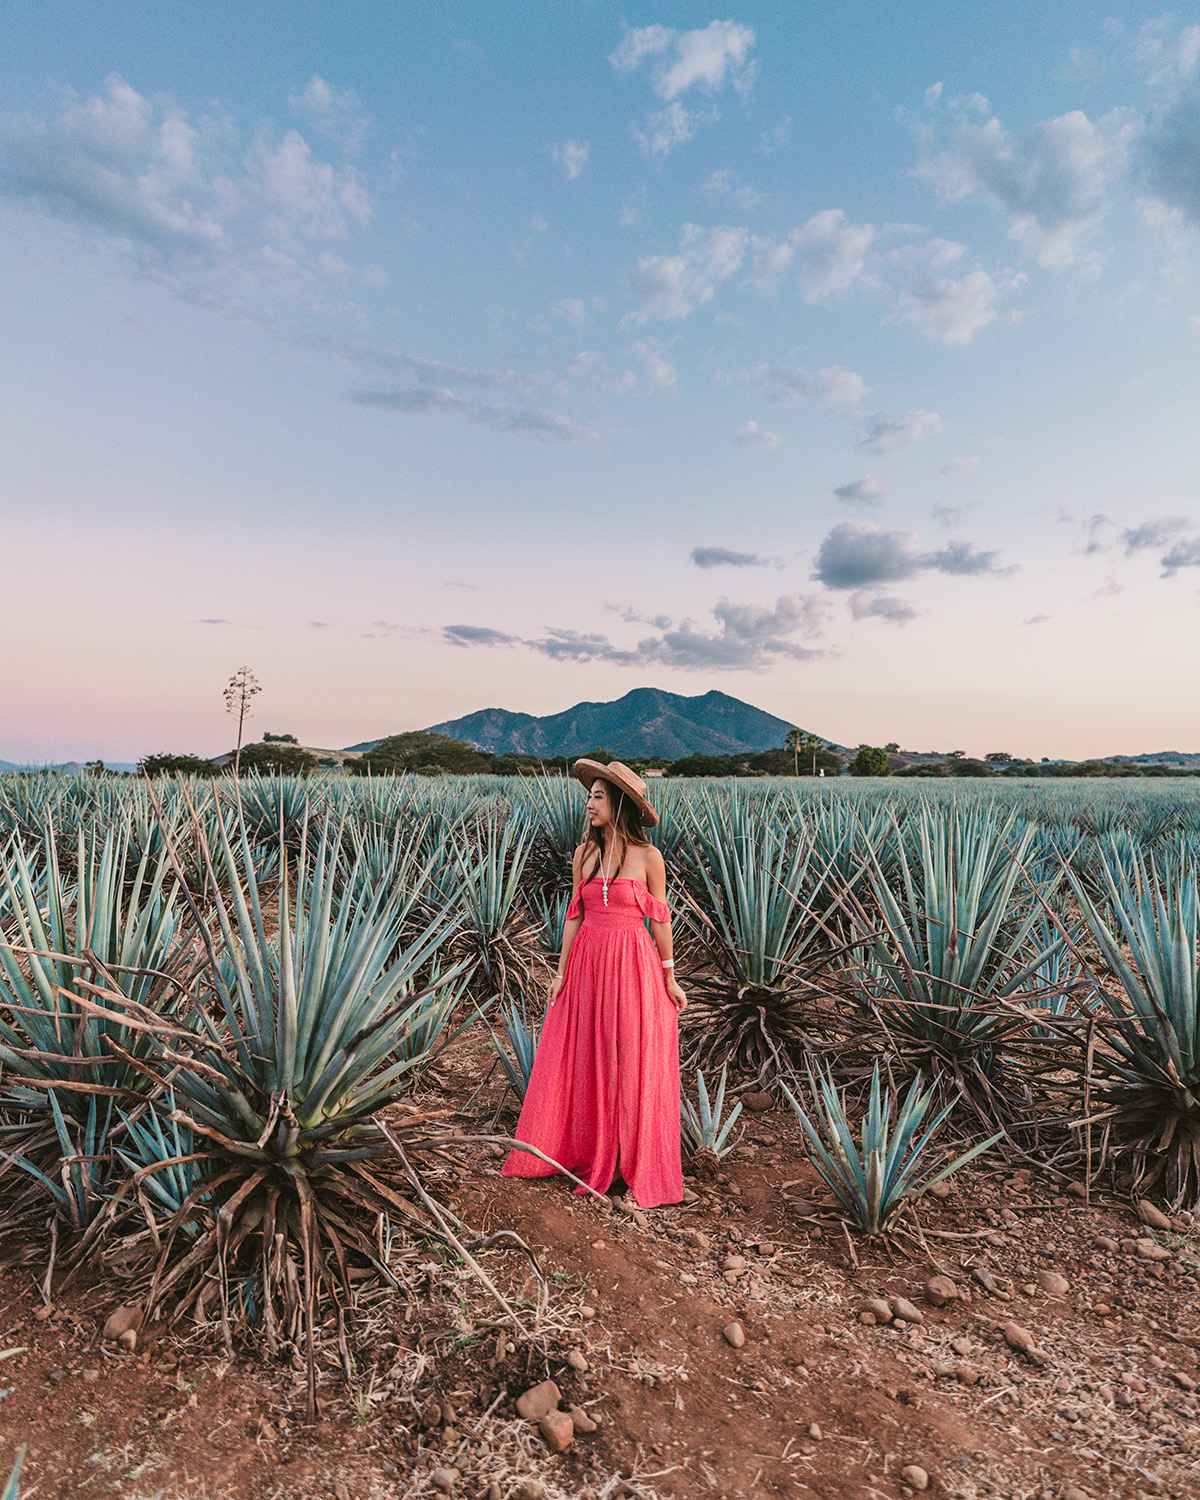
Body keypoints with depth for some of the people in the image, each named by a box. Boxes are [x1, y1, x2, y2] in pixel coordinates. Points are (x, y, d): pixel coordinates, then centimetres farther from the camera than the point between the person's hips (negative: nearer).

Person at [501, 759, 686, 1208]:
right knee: (583, 1061, 11)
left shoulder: (648, 857, -8)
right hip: (588, 962, 4)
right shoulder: (584, 853, 2)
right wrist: (562, 970, 4)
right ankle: (589, 1154, 31)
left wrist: (670, 979, 0)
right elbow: (574, 914, 6)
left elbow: (659, 919, -2)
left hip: (633, 966, -4)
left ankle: (641, 1171, 21)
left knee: (634, 1067, 5)